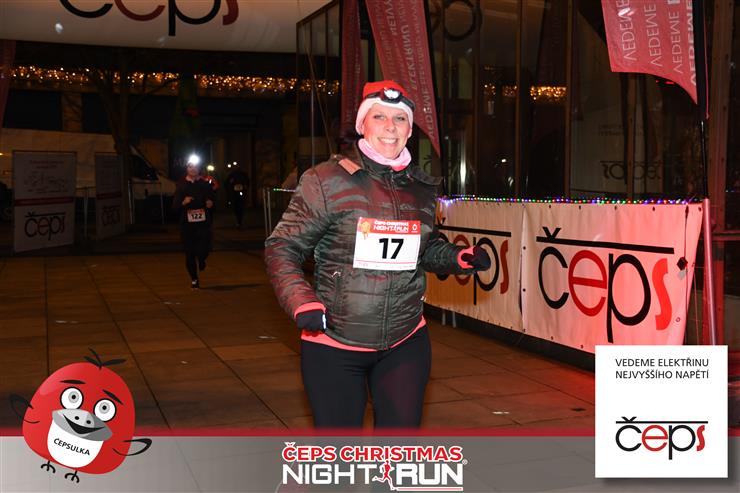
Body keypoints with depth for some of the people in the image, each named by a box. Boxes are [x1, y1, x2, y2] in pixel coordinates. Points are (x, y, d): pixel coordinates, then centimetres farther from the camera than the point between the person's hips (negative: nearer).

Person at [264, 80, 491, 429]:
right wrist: (301, 302, -22)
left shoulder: (421, 188, 4)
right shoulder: (327, 181, -10)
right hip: (334, 345, -3)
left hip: (406, 343, 4)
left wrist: (461, 259, 0)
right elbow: (282, 249, -6)